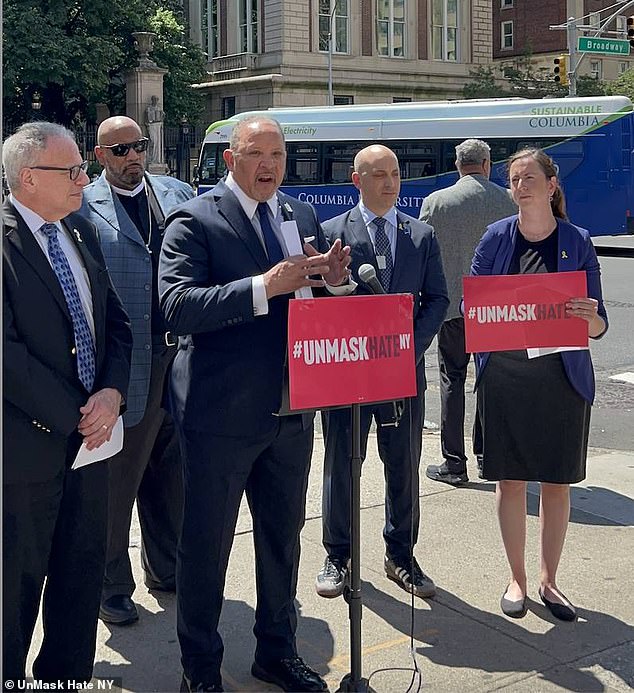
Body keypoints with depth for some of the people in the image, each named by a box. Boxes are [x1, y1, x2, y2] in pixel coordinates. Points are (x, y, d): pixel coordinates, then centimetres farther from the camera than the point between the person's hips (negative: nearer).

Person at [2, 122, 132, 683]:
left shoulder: (81, 232, 10)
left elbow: (116, 322, 11)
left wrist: (111, 393, -6)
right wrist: (71, 416, -16)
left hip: (89, 434, 7)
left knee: (83, 574, 18)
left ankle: (68, 676, 35)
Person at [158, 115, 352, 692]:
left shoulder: (303, 217, 9)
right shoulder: (195, 220, -9)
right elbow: (176, 306, -22)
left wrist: (333, 280, -9)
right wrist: (264, 287, -30)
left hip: (291, 408, 6)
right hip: (221, 412, -6)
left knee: (283, 538, 19)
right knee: (207, 544, 8)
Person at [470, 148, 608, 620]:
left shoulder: (578, 243, -1)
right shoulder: (497, 237, 1)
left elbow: (598, 327, -1)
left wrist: (589, 317, -24)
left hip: (562, 378, 0)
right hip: (504, 374, 0)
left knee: (558, 482, 9)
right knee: (510, 479, 7)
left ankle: (549, 580, 25)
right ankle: (517, 579, 23)